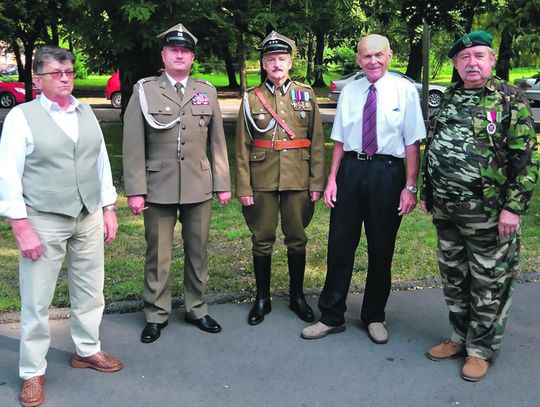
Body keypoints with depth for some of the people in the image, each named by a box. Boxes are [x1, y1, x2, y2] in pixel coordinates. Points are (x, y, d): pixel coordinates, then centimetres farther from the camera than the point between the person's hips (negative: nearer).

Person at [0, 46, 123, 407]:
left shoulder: (86, 113, 9)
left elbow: (102, 163, 12)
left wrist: (109, 209, 10)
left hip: (90, 217, 5)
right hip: (43, 221, -5)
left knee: (90, 291, 15)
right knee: (37, 300, 4)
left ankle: (87, 350, 36)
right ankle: (33, 373, 21)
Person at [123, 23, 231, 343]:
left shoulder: (207, 92, 8)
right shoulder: (144, 91, 1)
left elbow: (218, 141, 9)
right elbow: (133, 145, -2)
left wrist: (223, 184, 6)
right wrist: (135, 190, -7)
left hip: (199, 188, 2)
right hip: (158, 188, -2)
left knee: (198, 252, 12)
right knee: (158, 255, 7)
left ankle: (197, 309, 28)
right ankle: (157, 315, 22)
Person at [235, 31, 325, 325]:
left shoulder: (306, 95, 5)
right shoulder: (251, 98, 2)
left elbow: (317, 143, 3)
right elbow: (242, 147, 1)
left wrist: (317, 183, -2)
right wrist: (243, 187, -4)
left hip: (298, 180, 1)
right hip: (262, 181, 0)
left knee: (297, 240, 9)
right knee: (262, 241, 7)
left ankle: (297, 295, 26)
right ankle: (262, 298, 23)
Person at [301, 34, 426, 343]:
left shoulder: (405, 91, -3)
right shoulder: (349, 91, 7)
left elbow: (413, 143, -5)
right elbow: (340, 140, 9)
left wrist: (410, 187, -10)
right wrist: (332, 179, 2)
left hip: (387, 173, -2)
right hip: (351, 170, 3)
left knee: (381, 248, 10)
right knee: (340, 244, 6)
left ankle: (375, 316, 29)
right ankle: (332, 317, 21)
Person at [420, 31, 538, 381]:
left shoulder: (511, 100, -7)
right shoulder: (448, 99, 11)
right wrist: (427, 193, 16)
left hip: (489, 214, -6)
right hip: (445, 211, 6)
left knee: (489, 284, 6)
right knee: (453, 278, 17)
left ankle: (482, 349, 22)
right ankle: (460, 337, 34)